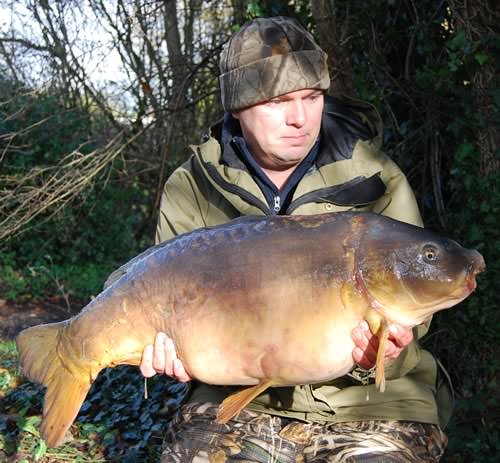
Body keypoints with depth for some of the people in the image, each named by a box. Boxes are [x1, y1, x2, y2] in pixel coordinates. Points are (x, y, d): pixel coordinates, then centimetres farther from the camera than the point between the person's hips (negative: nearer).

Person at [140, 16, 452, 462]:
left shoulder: (375, 181, -7)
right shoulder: (191, 192, -3)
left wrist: (381, 356, -25)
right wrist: (171, 348, -18)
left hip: (367, 403, 0)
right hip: (241, 398, 1)